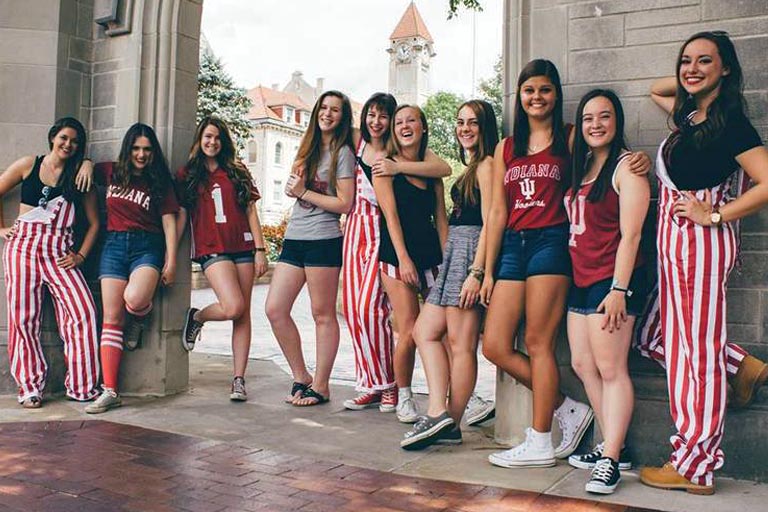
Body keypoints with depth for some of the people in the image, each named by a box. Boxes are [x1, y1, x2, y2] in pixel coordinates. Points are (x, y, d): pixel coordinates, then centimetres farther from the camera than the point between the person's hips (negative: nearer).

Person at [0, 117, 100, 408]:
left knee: (83, 312, -13)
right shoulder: (28, 165, 8)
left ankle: (82, 386, -3)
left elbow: (94, 222, 10)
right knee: (24, 317, -1)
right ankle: (30, 387, 11)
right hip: (23, 246, 0)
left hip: (61, 252, 0)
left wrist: (81, 255, 0)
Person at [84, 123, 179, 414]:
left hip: (147, 247, -2)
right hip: (114, 245, 3)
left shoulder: (160, 182, 6)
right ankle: (110, 391, -3)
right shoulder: (112, 173, 12)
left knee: (134, 299, -30)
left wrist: (171, 261, -6)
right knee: (111, 318, -4)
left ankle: (139, 319, 10)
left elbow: (169, 221, 2)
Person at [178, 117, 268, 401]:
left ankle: (239, 380, 5)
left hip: (242, 248, 3)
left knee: (243, 314, 0)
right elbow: (180, 216, 6)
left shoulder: (237, 172, 14)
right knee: (234, 307, -20)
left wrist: (260, 249, 2)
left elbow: (251, 212, 10)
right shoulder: (188, 174, 9)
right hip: (212, 249, -3)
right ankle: (196, 317, 13)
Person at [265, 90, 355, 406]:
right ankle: (301, 377, 14)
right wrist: (294, 189, 2)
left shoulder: (343, 152, -2)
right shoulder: (309, 148, 18)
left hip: (323, 241, -7)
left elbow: (344, 204, -9)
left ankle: (321, 386, 9)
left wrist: (303, 192, -8)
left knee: (323, 315, 0)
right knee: (275, 309, 2)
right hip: (294, 238, 7)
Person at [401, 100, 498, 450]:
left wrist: (476, 272, -21)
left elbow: (489, 222, -15)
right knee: (425, 331, 6)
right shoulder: (470, 167, 22)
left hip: (472, 251, -10)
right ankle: (438, 411, 4)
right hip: (455, 253, 10)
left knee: (461, 343, -6)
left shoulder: (486, 164, -6)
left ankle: (450, 423, -1)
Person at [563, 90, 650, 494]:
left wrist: (618, 289, -19)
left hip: (611, 280, -9)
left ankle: (610, 461, 1)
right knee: (582, 364, 10)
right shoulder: (582, 165, 16)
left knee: (610, 369, -6)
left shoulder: (627, 166, -7)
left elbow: (629, 234, -14)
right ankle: (613, 447, 21)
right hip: (581, 279, 9)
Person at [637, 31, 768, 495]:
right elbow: (655, 90, 34)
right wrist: (686, 82, 16)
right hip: (675, 241, 9)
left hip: (702, 242, -9)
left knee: (696, 347, -2)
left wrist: (713, 215, -15)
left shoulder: (730, 121, -11)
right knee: (670, 335, 14)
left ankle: (695, 466, 9)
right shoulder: (689, 114, 13)